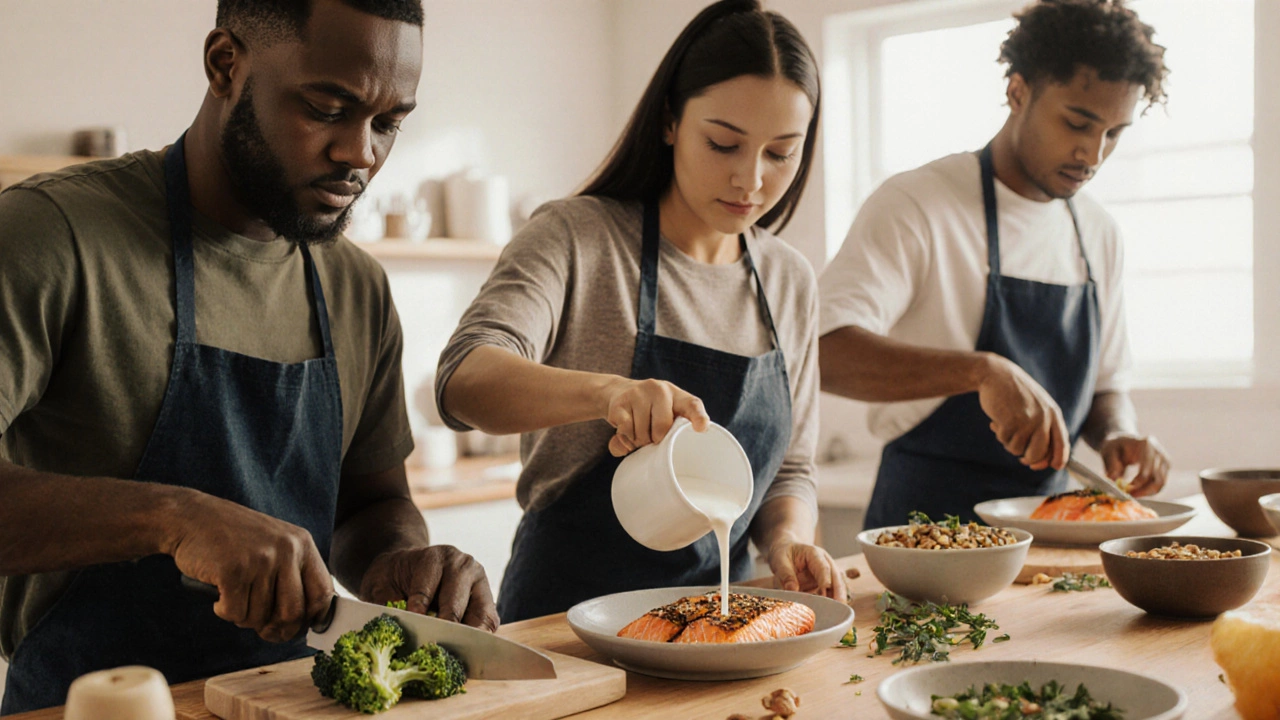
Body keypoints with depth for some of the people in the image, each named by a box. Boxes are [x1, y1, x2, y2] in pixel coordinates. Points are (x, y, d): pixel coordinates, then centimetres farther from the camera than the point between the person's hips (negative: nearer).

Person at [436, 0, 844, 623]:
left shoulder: (791, 282, 10)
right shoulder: (574, 238, -5)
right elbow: (464, 380, -22)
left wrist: (789, 538, -5)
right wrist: (606, 391, -40)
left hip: (717, 611, 5)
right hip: (566, 612, -5)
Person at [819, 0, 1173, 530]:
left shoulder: (1100, 236, 13)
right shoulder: (914, 206, -9)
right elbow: (825, 352, -23)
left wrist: (1116, 435, 0)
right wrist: (982, 371, -34)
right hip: (926, 523, -6)